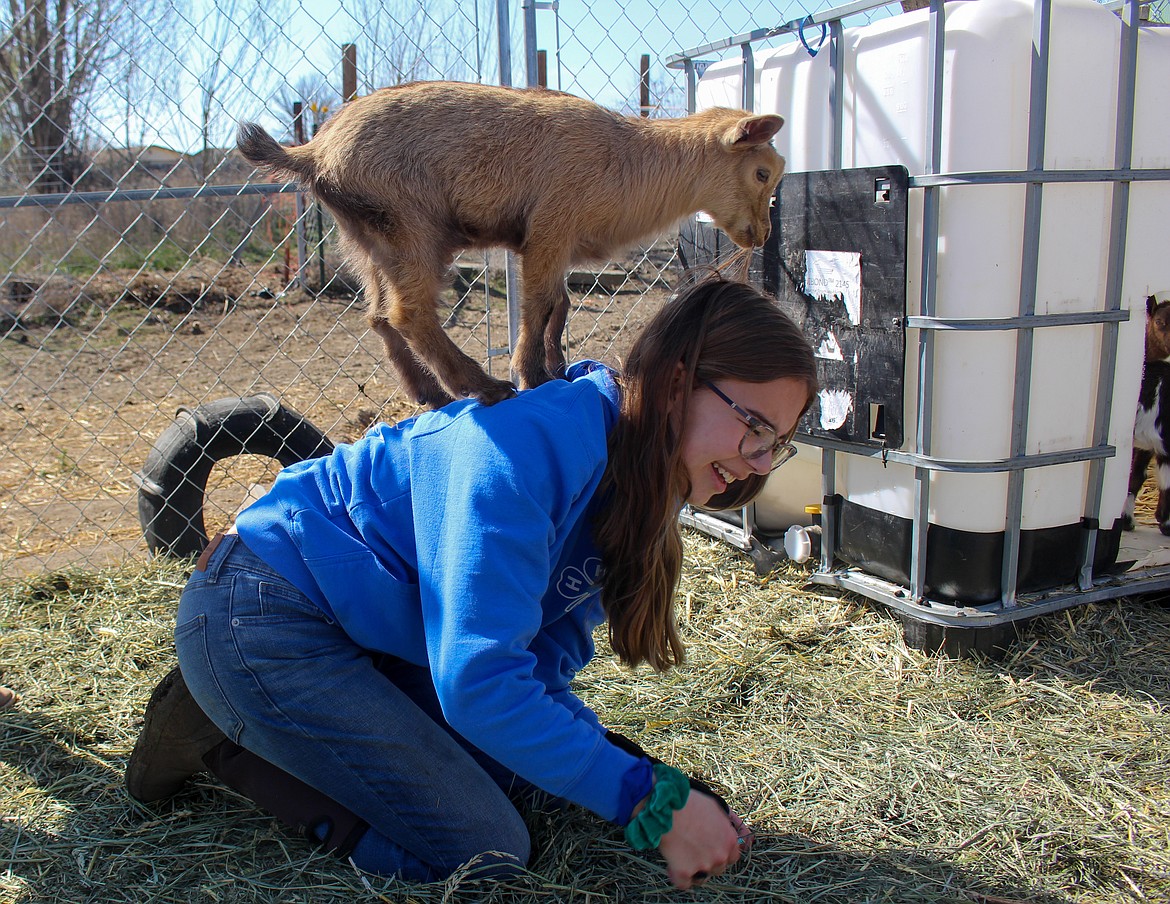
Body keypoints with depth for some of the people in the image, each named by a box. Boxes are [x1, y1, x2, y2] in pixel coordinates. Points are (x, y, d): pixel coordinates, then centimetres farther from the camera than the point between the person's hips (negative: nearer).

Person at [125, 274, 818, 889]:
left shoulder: (633, 484, 1)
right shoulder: (535, 442, -28)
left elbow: (540, 668, 1)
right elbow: (477, 681, -31)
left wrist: (649, 777, -12)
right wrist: (652, 800, -26)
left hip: (370, 631, 9)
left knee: (531, 773, 8)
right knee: (486, 853, -8)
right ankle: (220, 737, 2)